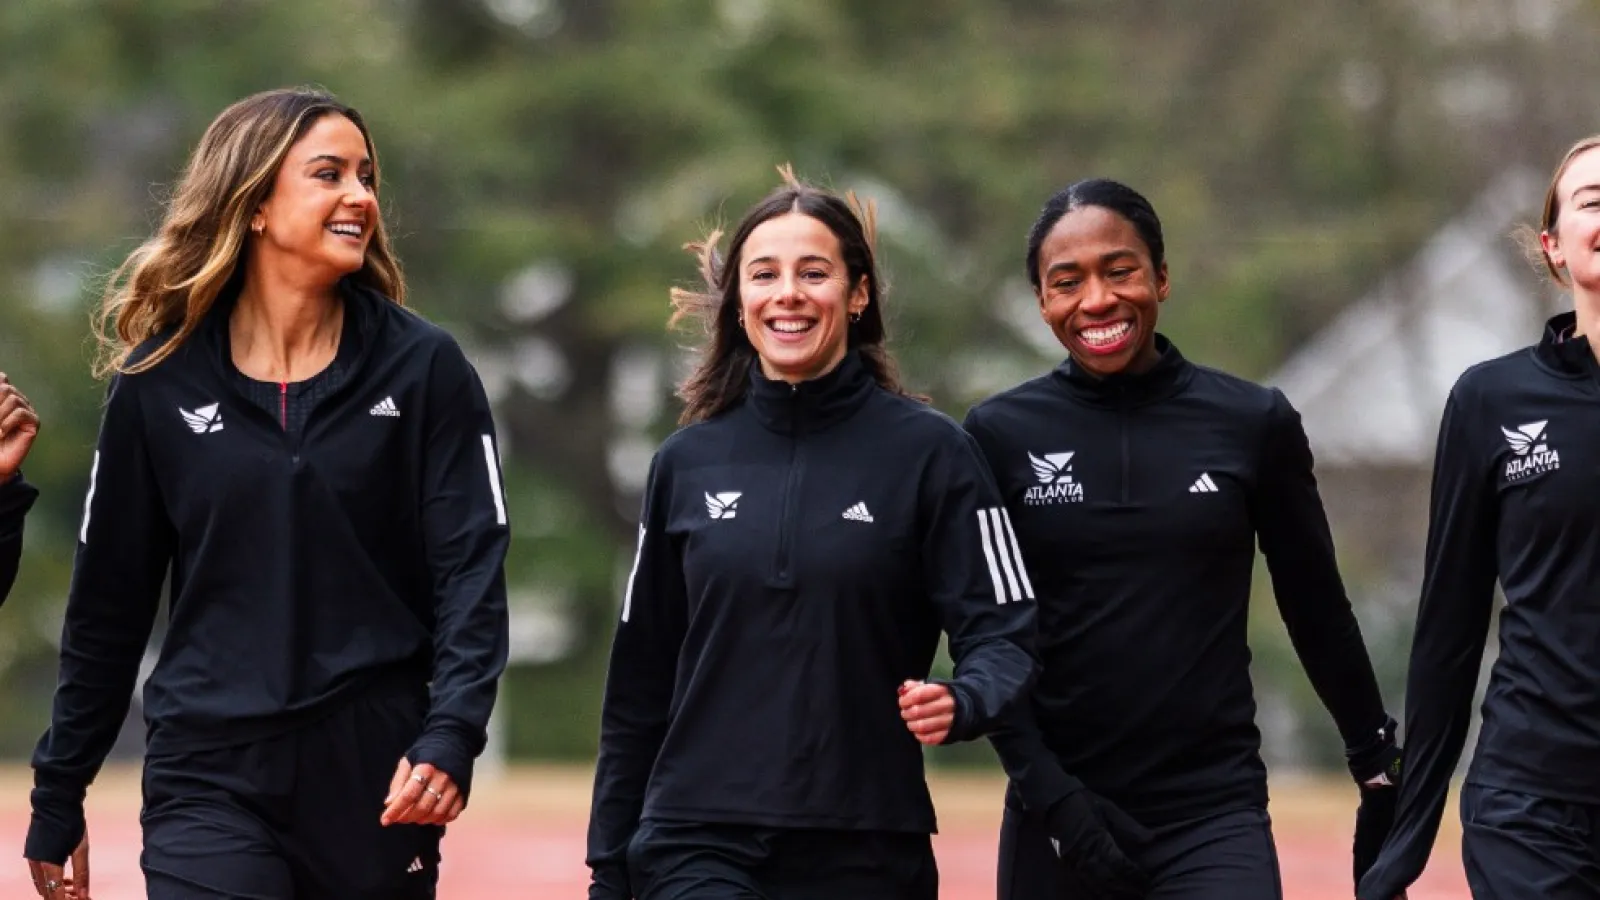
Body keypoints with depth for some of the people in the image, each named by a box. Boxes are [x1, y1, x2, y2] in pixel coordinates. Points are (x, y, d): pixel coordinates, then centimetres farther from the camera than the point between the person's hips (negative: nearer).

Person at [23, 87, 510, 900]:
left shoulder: (423, 367, 1)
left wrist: (451, 737, -20)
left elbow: (470, 571, -4)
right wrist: (57, 800, 9)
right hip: (209, 780, -1)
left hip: (376, 777, 1)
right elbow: (108, 603, 8)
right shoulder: (159, 382, 2)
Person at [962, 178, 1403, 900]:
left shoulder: (1254, 424, 2)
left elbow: (1317, 610, 11)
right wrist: (1050, 793, -9)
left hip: (1216, 814, -1)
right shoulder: (1000, 434, 2)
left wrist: (1379, 770, 16)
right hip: (1058, 821, 1)